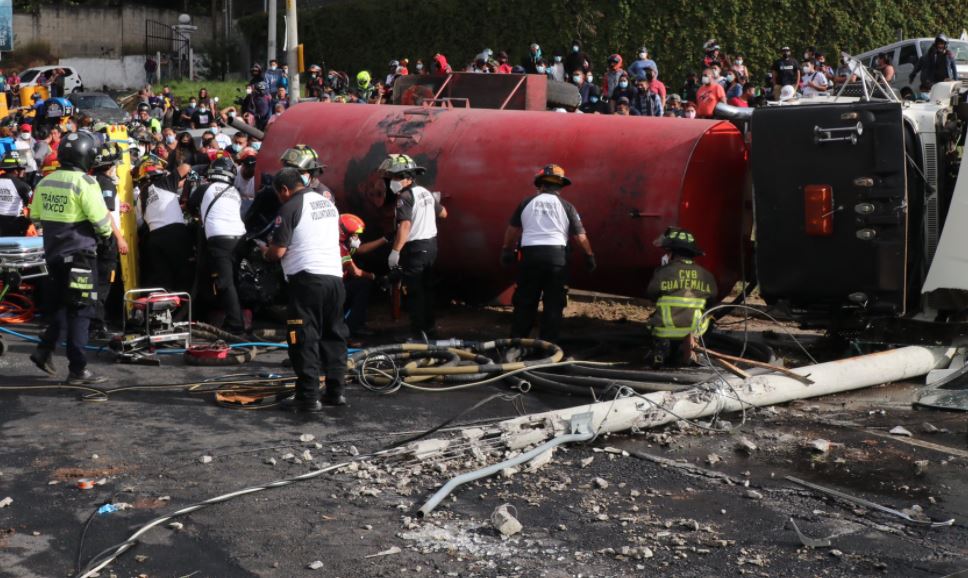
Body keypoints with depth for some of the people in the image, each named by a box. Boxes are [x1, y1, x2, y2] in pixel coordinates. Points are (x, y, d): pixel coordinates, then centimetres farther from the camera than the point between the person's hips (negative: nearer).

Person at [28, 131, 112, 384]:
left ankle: (44, 350, 16)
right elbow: (101, 220, -16)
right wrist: (106, 232, 5)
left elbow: (35, 215, 14)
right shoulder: (84, 182, -15)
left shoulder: (45, 182, 5)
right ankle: (77, 370, 0)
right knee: (79, 311, -2)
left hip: (53, 252, 7)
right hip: (79, 255, -7)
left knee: (57, 304, 22)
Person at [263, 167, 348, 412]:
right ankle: (336, 391, 17)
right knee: (333, 336, 14)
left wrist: (267, 252, 11)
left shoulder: (290, 208, -8)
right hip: (335, 276, 7)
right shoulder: (328, 204, 16)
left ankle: (308, 396, -5)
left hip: (307, 278, -7)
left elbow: (278, 251, -11)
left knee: (304, 339, -3)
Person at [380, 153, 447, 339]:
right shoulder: (426, 193, 8)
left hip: (415, 248, -8)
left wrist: (395, 251, -27)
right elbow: (443, 213, 20)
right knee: (427, 289, 17)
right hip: (431, 245, 8)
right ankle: (429, 328, 26)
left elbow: (405, 226, -27)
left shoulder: (405, 197, -17)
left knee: (414, 291, -3)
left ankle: (418, 333, -2)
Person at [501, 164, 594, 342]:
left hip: (530, 254, 1)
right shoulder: (566, 207, 6)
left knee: (525, 301, 11)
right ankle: (547, 343, 4)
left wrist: (507, 251, 28)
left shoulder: (527, 203, 10)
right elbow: (580, 236, 5)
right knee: (554, 304, 5)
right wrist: (589, 256, 16)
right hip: (557, 255, -1)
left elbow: (512, 230, 16)